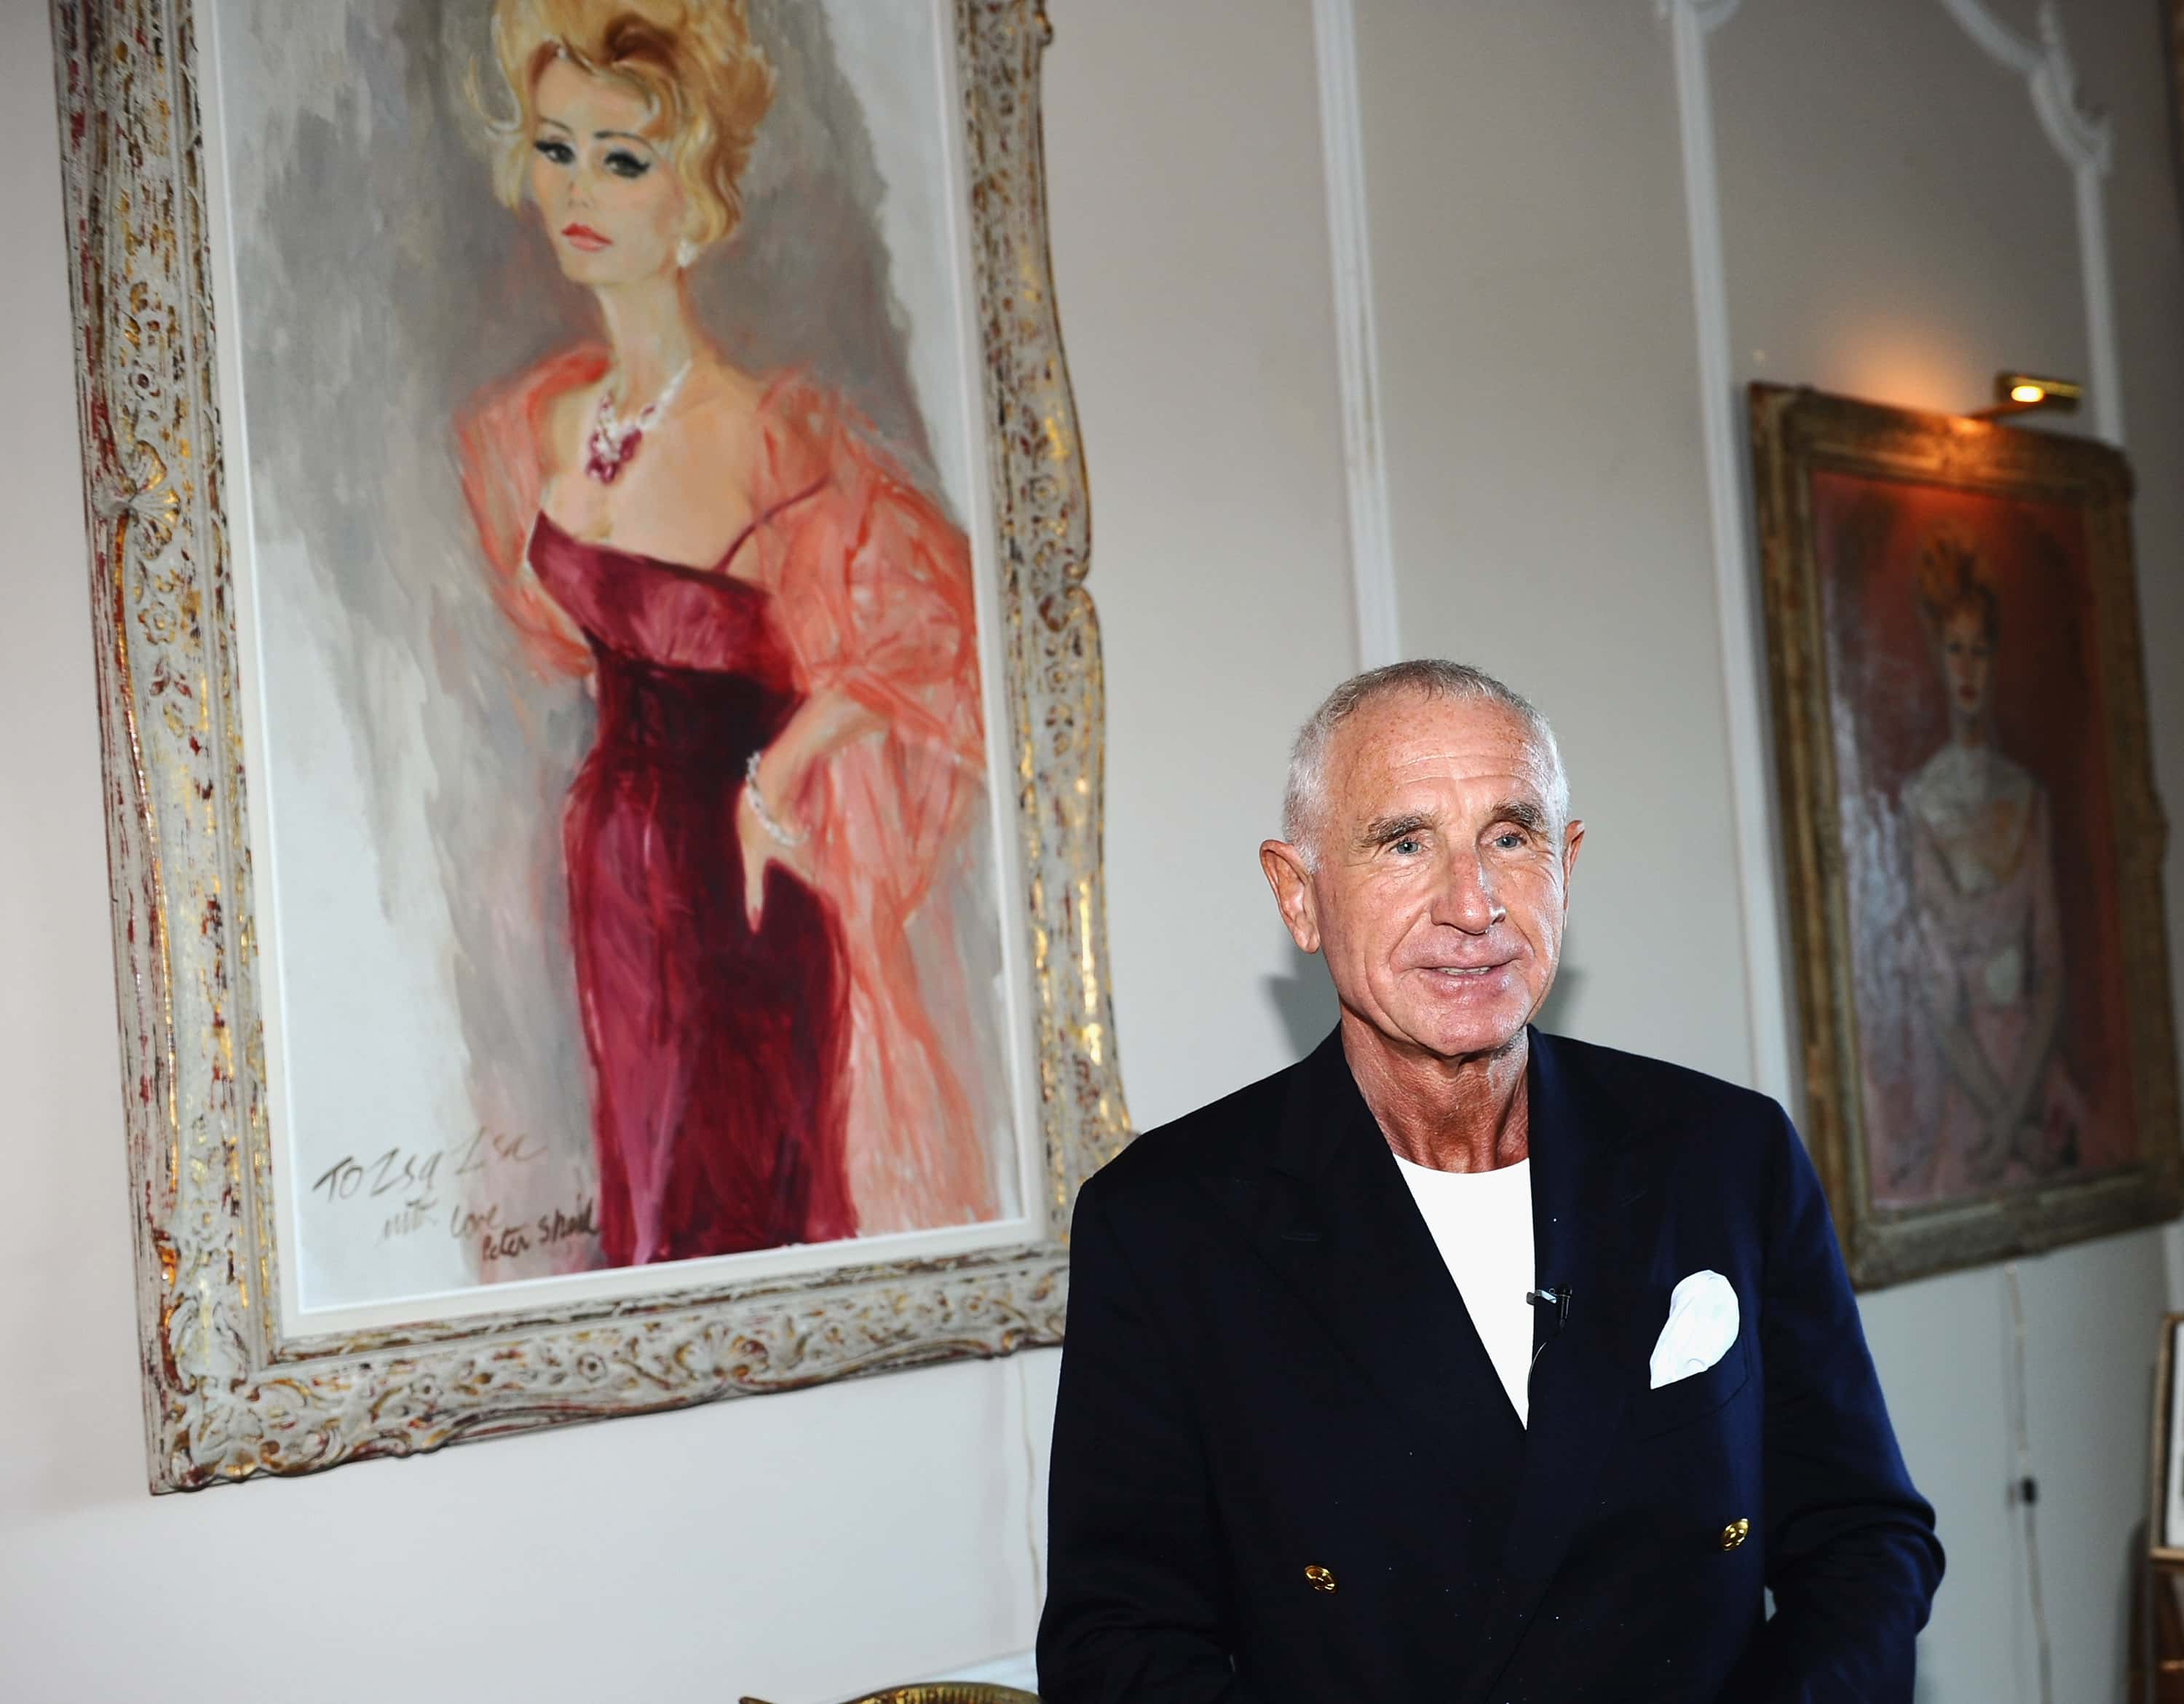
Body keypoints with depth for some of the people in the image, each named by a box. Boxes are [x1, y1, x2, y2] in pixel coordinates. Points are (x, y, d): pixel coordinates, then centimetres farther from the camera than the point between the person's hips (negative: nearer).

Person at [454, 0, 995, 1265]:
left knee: (739, 1203, 3)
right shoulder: (544, 425, 1)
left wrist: (777, 776, -17)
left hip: (736, 865, -6)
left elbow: (930, 616, -18)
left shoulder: (767, 431, -20)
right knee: (639, 1184, 18)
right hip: (615, 848, 7)